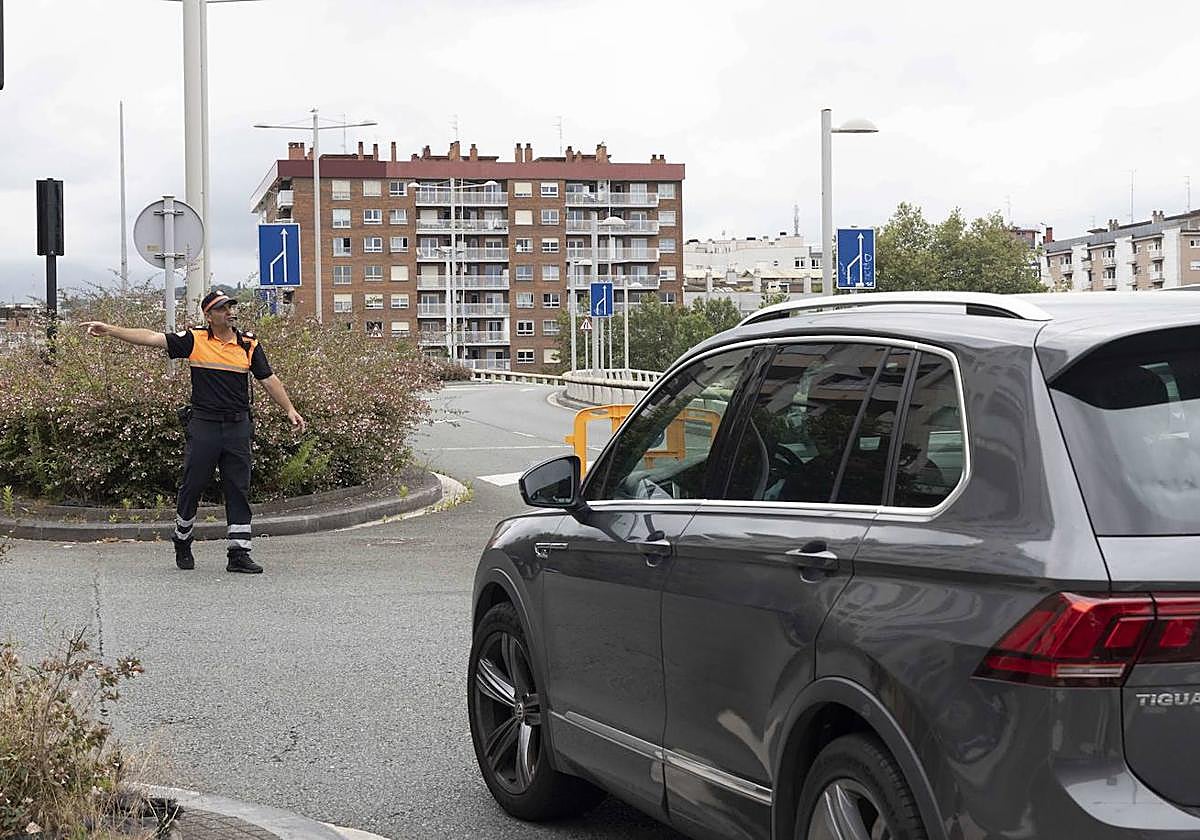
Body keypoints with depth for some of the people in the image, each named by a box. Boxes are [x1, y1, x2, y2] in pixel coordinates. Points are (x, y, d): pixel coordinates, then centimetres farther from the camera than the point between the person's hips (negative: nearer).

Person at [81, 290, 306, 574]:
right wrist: (109, 330, -10)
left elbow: (268, 379, 11)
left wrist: (290, 410, 5)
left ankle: (239, 554, 4)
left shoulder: (249, 344, 7)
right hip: (203, 425, -2)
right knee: (192, 486, 5)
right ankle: (182, 543, 26)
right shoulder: (194, 340, -1)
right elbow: (152, 338, -4)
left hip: (238, 425, 2)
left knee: (239, 491, 1)